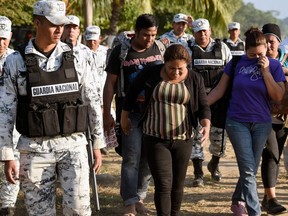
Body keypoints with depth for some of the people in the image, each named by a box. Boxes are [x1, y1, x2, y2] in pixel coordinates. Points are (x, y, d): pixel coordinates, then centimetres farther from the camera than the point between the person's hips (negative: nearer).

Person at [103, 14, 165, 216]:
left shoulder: (160, 48, 4)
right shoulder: (121, 52, -5)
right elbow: (110, 83, -2)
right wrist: (107, 114, -5)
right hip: (130, 113, -3)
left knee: (149, 158, 6)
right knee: (132, 157, -8)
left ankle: (140, 197, 19)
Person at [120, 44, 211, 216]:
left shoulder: (195, 80, -2)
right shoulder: (151, 74, -5)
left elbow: (203, 106, 0)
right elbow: (132, 92, 9)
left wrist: (206, 124, -19)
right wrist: (125, 116, 15)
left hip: (183, 139, 2)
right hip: (155, 139, -2)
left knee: (177, 184, 10)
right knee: (163, 184, -9)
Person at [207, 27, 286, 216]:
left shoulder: (274, 65, -2)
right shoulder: (237, 63, -1)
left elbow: (278, 96, -10)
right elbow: (219, 90, 4)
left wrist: (265, 70, -16)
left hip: (261, 124, 1)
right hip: (237, 122, -1)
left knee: (250, 170, 11)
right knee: (248, 170, -9)